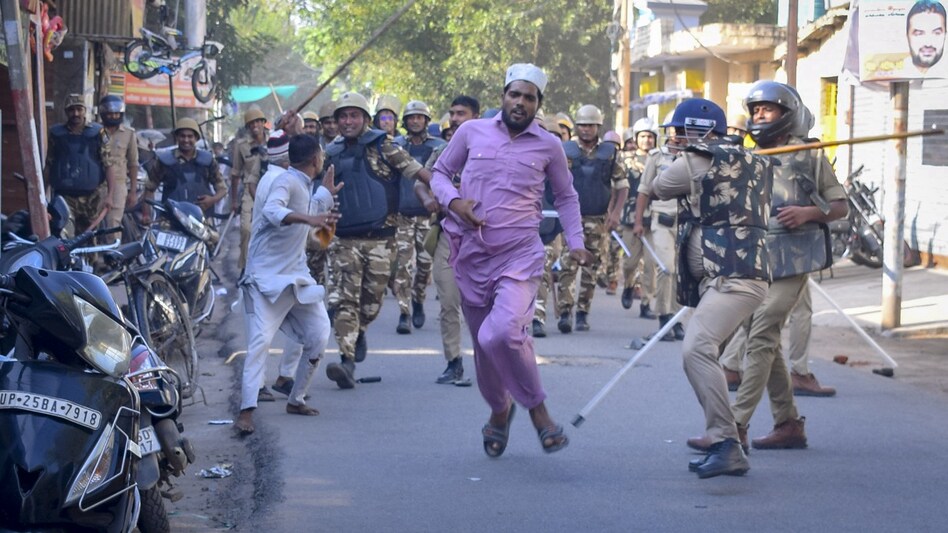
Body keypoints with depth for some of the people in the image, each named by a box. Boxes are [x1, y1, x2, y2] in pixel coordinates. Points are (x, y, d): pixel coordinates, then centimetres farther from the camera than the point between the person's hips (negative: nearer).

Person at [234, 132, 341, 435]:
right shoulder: (286, 181, -14)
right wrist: (307, 218, -48)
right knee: (261, 340, -18)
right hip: (268, 276, -9)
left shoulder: (304, 185, 15)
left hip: (297, 274, 9)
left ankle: (296, 400, 17)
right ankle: (247, 410, -24)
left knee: (319, 336, 4)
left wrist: (326, 194, 40)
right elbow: (272, 211, -36)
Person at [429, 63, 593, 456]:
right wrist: (453, 201, -7)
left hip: (520, 255, -3)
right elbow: (440, 172, 14)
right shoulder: (472, 132, 5)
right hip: (471, 255, 3)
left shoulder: (548, 147, 5)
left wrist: (575, 243, 7)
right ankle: (499, 410, 37)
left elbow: (566, 197, 18)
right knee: (483, 343, 11)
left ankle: (536, 407, -5)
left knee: (502, 332, -26)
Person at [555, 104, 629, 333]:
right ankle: (564, 312, -16)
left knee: (590, 269, 6)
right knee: (567, 265, -13)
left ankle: (582, 314, 14)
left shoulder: (609, 153, 5)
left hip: (598, 220, 2)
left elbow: (622, 185, 8)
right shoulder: (565, 151, 3)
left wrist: (616, 213, -3)